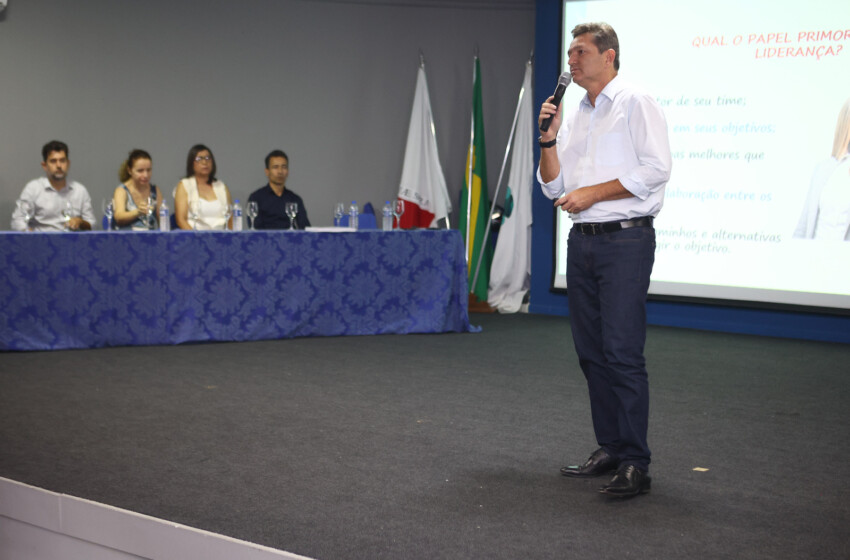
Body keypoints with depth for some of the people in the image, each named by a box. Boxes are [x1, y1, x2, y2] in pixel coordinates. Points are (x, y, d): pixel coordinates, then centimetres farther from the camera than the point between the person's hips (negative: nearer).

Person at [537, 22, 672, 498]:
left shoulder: (636, 104, -3)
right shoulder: (573, 117, 18)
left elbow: (656, 169, -14)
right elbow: (554, 187, 18)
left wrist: (591, 193, -14)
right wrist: (548, 137, 3)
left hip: (625, 240, -8)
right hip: (583, 240, 8)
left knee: (623, 353, -12)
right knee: (591, 352, 9)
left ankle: (635, 464, -9)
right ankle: (610, 450, 18)